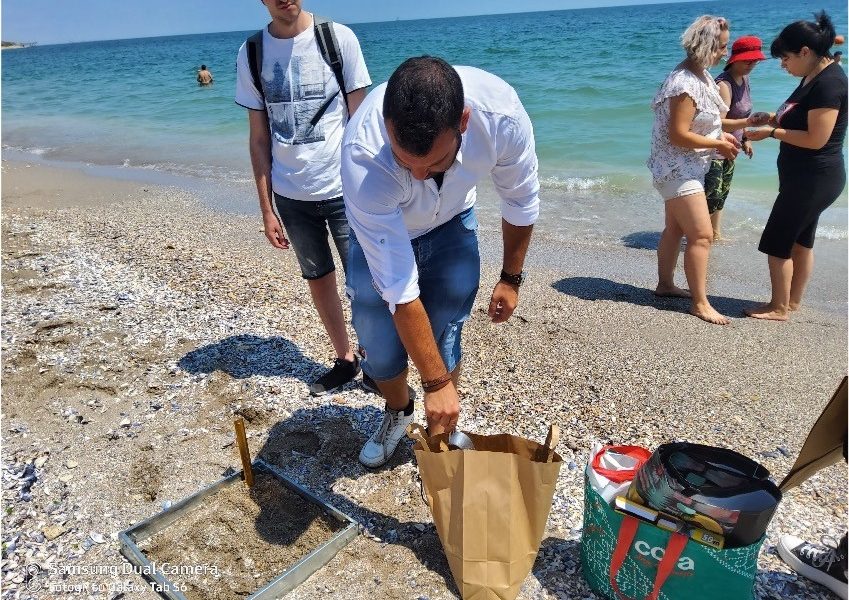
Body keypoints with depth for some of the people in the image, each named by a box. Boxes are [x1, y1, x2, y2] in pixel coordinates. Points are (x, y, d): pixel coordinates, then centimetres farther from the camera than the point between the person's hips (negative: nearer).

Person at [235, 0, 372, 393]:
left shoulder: (339, 38, -4)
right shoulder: (250, 54, 2)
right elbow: (259, 139, 5)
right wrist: (266, 208, 3)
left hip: (344, 190, -2)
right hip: (290, 196, 3)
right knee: (318, 280, 13)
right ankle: (344, 360, 30)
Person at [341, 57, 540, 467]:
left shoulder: (501, 114, -34)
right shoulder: (363, 156, -41)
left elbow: (521, 202, -11)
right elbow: (399, 291, -36)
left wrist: (511, 278, 1)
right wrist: (436, 382, -29)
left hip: (451, 225, 1)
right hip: (380, 232, -1)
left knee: (444, 336, -5)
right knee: (379, 348, -4)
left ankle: (443, 430, 24)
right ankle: (398, 412, 32)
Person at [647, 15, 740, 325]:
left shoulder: (700, 75, 9)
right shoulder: (686, 85, -23)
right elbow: (679, 136, -25)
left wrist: (722, 135, 4)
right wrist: (718, 145, -15)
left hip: (684, 168, 10)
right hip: (678, 169, -10)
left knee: (676, 228, 18)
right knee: (701, 235, -8)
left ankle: (665, 284, 32)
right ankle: (700, 303, 0)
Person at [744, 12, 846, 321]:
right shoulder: (814, 76, 8)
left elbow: (816, 139, -25)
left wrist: (772, 132, -17)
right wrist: (773, 119, 2)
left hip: (813, 179, -10)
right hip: (809, 178, 10)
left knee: (776, 242, -1)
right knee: (800, 240, 18)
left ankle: (779, 308, 12)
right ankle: (792, 301, 31)